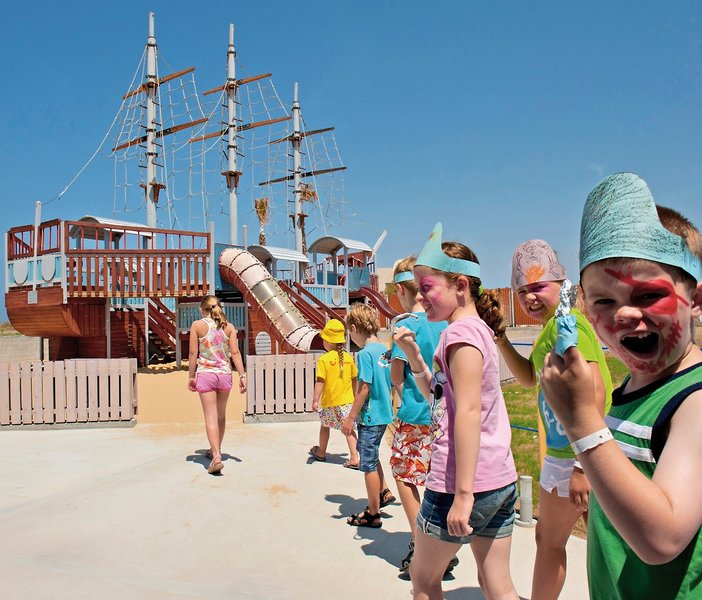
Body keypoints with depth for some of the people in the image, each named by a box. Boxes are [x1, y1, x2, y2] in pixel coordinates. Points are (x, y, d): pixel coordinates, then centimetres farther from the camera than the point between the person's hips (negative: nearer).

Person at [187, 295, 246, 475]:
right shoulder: (229, 327, 4)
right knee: (221, 415, 19)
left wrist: (191, 376, 2)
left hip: (205, 374, -3)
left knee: (211, 417, -3)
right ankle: (215, 450, 35)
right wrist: (242, 375, 0)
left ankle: (216, 456, -15)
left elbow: (193, 353, -5)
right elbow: (235, 353, -2)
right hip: (225, 374, 3)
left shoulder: (197, 325, -3)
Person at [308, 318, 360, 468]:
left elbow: (320, 381, -14)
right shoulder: (348, 358, 1)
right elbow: (354, 380, 8)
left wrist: (315, 400, -10)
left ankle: (321, 453, 36)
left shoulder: (324, 359, -12)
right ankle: (354, 458, -4)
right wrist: (355, 396, 22)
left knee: (325, 426, 18)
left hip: (329, 401, -2)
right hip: (347, 400, 3)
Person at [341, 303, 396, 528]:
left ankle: (373, 514, 16)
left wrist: (351, 418, -14)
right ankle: (383, 492, 34)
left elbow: (364, 388, -21)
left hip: (370, 416, -9)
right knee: (370, 455, 28)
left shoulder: (365, 353, -19)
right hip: (384, 413, 9)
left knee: (368, 464, 4)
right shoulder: (384, 349, 6)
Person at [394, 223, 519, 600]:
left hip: (468, 482, -9)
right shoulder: (478, 329, 13)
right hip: (501, 481, 9)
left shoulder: (461, 332, -16)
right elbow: (440, 396, 20)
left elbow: (468, 412, -23)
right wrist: (413, 355, 8)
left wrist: (463, 493, -23)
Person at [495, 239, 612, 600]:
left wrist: (583, 465, -29)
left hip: (573, 455, -10)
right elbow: (530, 378, 23)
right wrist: (500, 340, 9)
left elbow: (594, 391, -28)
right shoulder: (554, 324, 12)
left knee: (549, 540, 8)